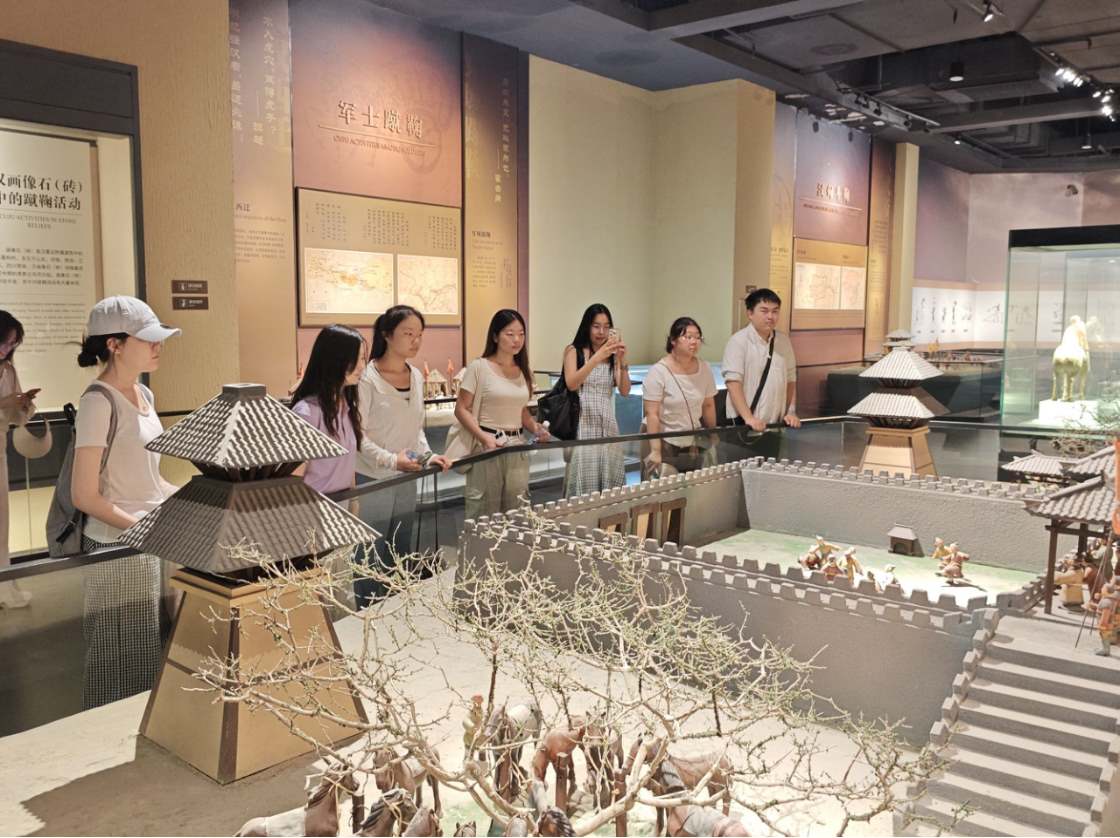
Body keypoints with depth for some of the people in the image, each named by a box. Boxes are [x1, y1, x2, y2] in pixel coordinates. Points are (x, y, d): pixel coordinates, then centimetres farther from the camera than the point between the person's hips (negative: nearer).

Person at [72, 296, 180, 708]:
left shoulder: (143, 395, 9)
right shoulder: (99, 402, -16)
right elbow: (85, 496, -17)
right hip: (116, 548, -8)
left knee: (151, 658, 13)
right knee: (124, 667, 2)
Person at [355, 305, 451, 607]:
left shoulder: (417, 377, 7)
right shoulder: (367, 378, -14)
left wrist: (427, 455, 0)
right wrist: (391, 460, -25)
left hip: (406, 481, 7)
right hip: (372, 481, -7)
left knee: (401, 556, 16)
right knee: (371, 558, 1)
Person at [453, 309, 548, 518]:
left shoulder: (525, 371, 11)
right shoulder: (478, 367, -6)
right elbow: (461, 410, -6)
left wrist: (537, 429, 2)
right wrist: (484, 438, -19)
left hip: (517, 450, 5)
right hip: (486, 447, -5)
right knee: (483, 516, 0)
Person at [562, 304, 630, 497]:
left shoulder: (613, 355, 11)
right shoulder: (573, 351, 2)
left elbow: (625, 391, 0)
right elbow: (571, 384, -15)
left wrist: (622, 361, -15)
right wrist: (597, 357, -24)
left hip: (608, 427, 4)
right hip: (582, 427, -4)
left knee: (610, 487, 5)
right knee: (584, 487, -6)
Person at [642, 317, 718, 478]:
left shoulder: (704, 369, 3)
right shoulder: (658, 372, -12)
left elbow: (708, 406, 13)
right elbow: (652, 414, -15)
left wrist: (712, 438, 16)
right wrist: (655, 451, -19)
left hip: (695, 446, 5)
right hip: (666, 447, -5)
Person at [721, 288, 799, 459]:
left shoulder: (783, 340, 8)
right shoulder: (739, 341, -10)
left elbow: (790, 379, 14)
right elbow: (733, 383, -16)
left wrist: (791, 412, 6)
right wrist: (748, 417, -23)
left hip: (776, 422, 5)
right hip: (745, 424, -5)